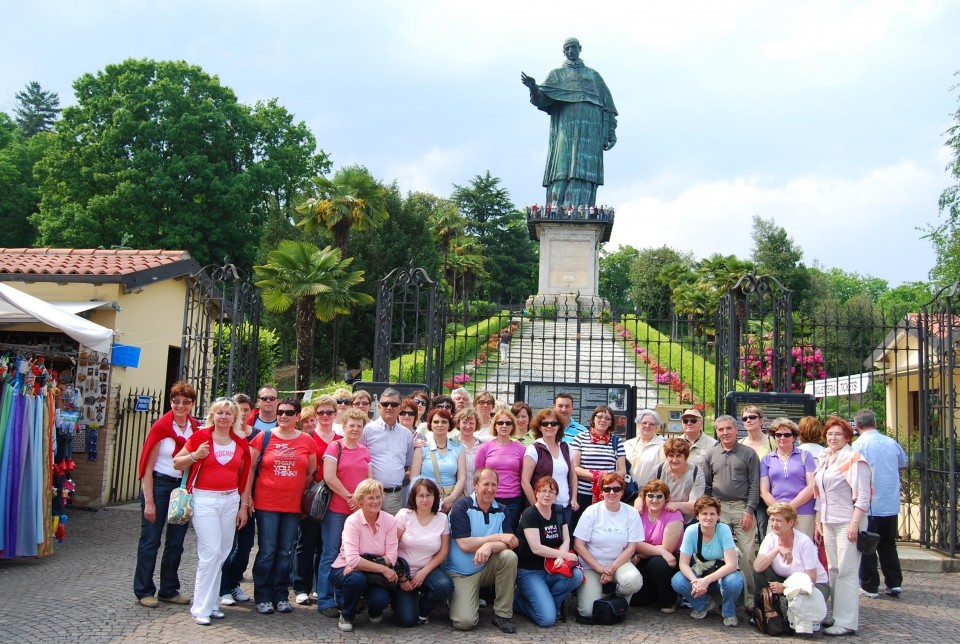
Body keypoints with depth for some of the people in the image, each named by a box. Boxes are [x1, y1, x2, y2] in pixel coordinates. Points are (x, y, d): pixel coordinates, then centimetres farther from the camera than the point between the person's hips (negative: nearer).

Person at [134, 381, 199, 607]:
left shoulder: (197, 428, 2)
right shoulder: (161, 427, -10)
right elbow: (147, 466, -10)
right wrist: (149, 502, -13)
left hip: (184, 488, 5)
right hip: (159, 485, -5)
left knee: (176, 543, 12)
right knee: (150, 541, 3)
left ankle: (169, 590, 24)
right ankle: (144, 591, 16)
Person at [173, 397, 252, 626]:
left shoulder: (241, 443, 7)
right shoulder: (200, 437, -3)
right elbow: (177, 463, 1)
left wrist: (244, 506, 9)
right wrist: (195, 455, -18)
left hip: (231, 500, 4)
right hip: (205, 499, -4)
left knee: (222, 553, 7)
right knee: (211, 552, -9)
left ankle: (210, 603, 18)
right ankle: (201, 607, 1)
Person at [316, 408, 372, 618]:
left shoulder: (365, 451, 12)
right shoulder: (334, 447, -4)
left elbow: (369, 479, 13)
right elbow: (329, 477, -12)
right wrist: (350, 497, -10)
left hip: (359, 509, 5)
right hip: (336, 509, -5)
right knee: (331, 554, 0)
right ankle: (325, 601, 7)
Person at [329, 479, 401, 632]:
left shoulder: (390, 521, -7)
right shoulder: (353, 521, -17)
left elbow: (391, 556, -14)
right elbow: (352, 559, -27)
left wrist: (365, 564, -27)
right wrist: (383, 569, -29)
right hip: (345, 570, -2)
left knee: (381, 599, -28)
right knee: (357, 578, -36)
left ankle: (374, 612, 13)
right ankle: (346, 616, -4)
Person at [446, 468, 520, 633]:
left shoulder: (501, 511, 1)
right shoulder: (462, 507, -12)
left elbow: (510, 543, -12)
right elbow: (465, 545, -21)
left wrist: (490, 546, -32)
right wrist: (498, 537, -19)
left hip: (487, 568, 4)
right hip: (461, 573, -4)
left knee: (509, 556, -26)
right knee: (465, 621, -22)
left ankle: (502, 615, -11)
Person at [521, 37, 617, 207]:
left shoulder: (594, 75, 25)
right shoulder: (557, 74, 21)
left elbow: (607, 105, 17)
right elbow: (542, 99, 4)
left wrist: (610, 133, 5)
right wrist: (533, 88, -19)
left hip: (591, 130, 1)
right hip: (566, 128, -1)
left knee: (585, 172, -11)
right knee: (564, 168, -14)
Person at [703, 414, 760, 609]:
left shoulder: (748, 454, 3)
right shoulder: (711, 454, 10)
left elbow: (755, 485, 0)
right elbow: (706, 485, 12)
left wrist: (749, 510, -8)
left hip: (742, 508, -2)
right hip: (718, 509, 2)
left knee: (747, 554, -6)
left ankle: (750, 597, 3)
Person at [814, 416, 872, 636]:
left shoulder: (854, 459, -8)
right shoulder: (825, 460, 14)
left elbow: (863, 495, -13)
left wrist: (855, 523, -19)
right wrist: (819, 522, 17)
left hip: (848, 522, -7)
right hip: (829, 523, 7)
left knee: (846, 571, -5)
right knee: (833, 569, 10)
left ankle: (846, 622, -1)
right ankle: (836, 615, 18)